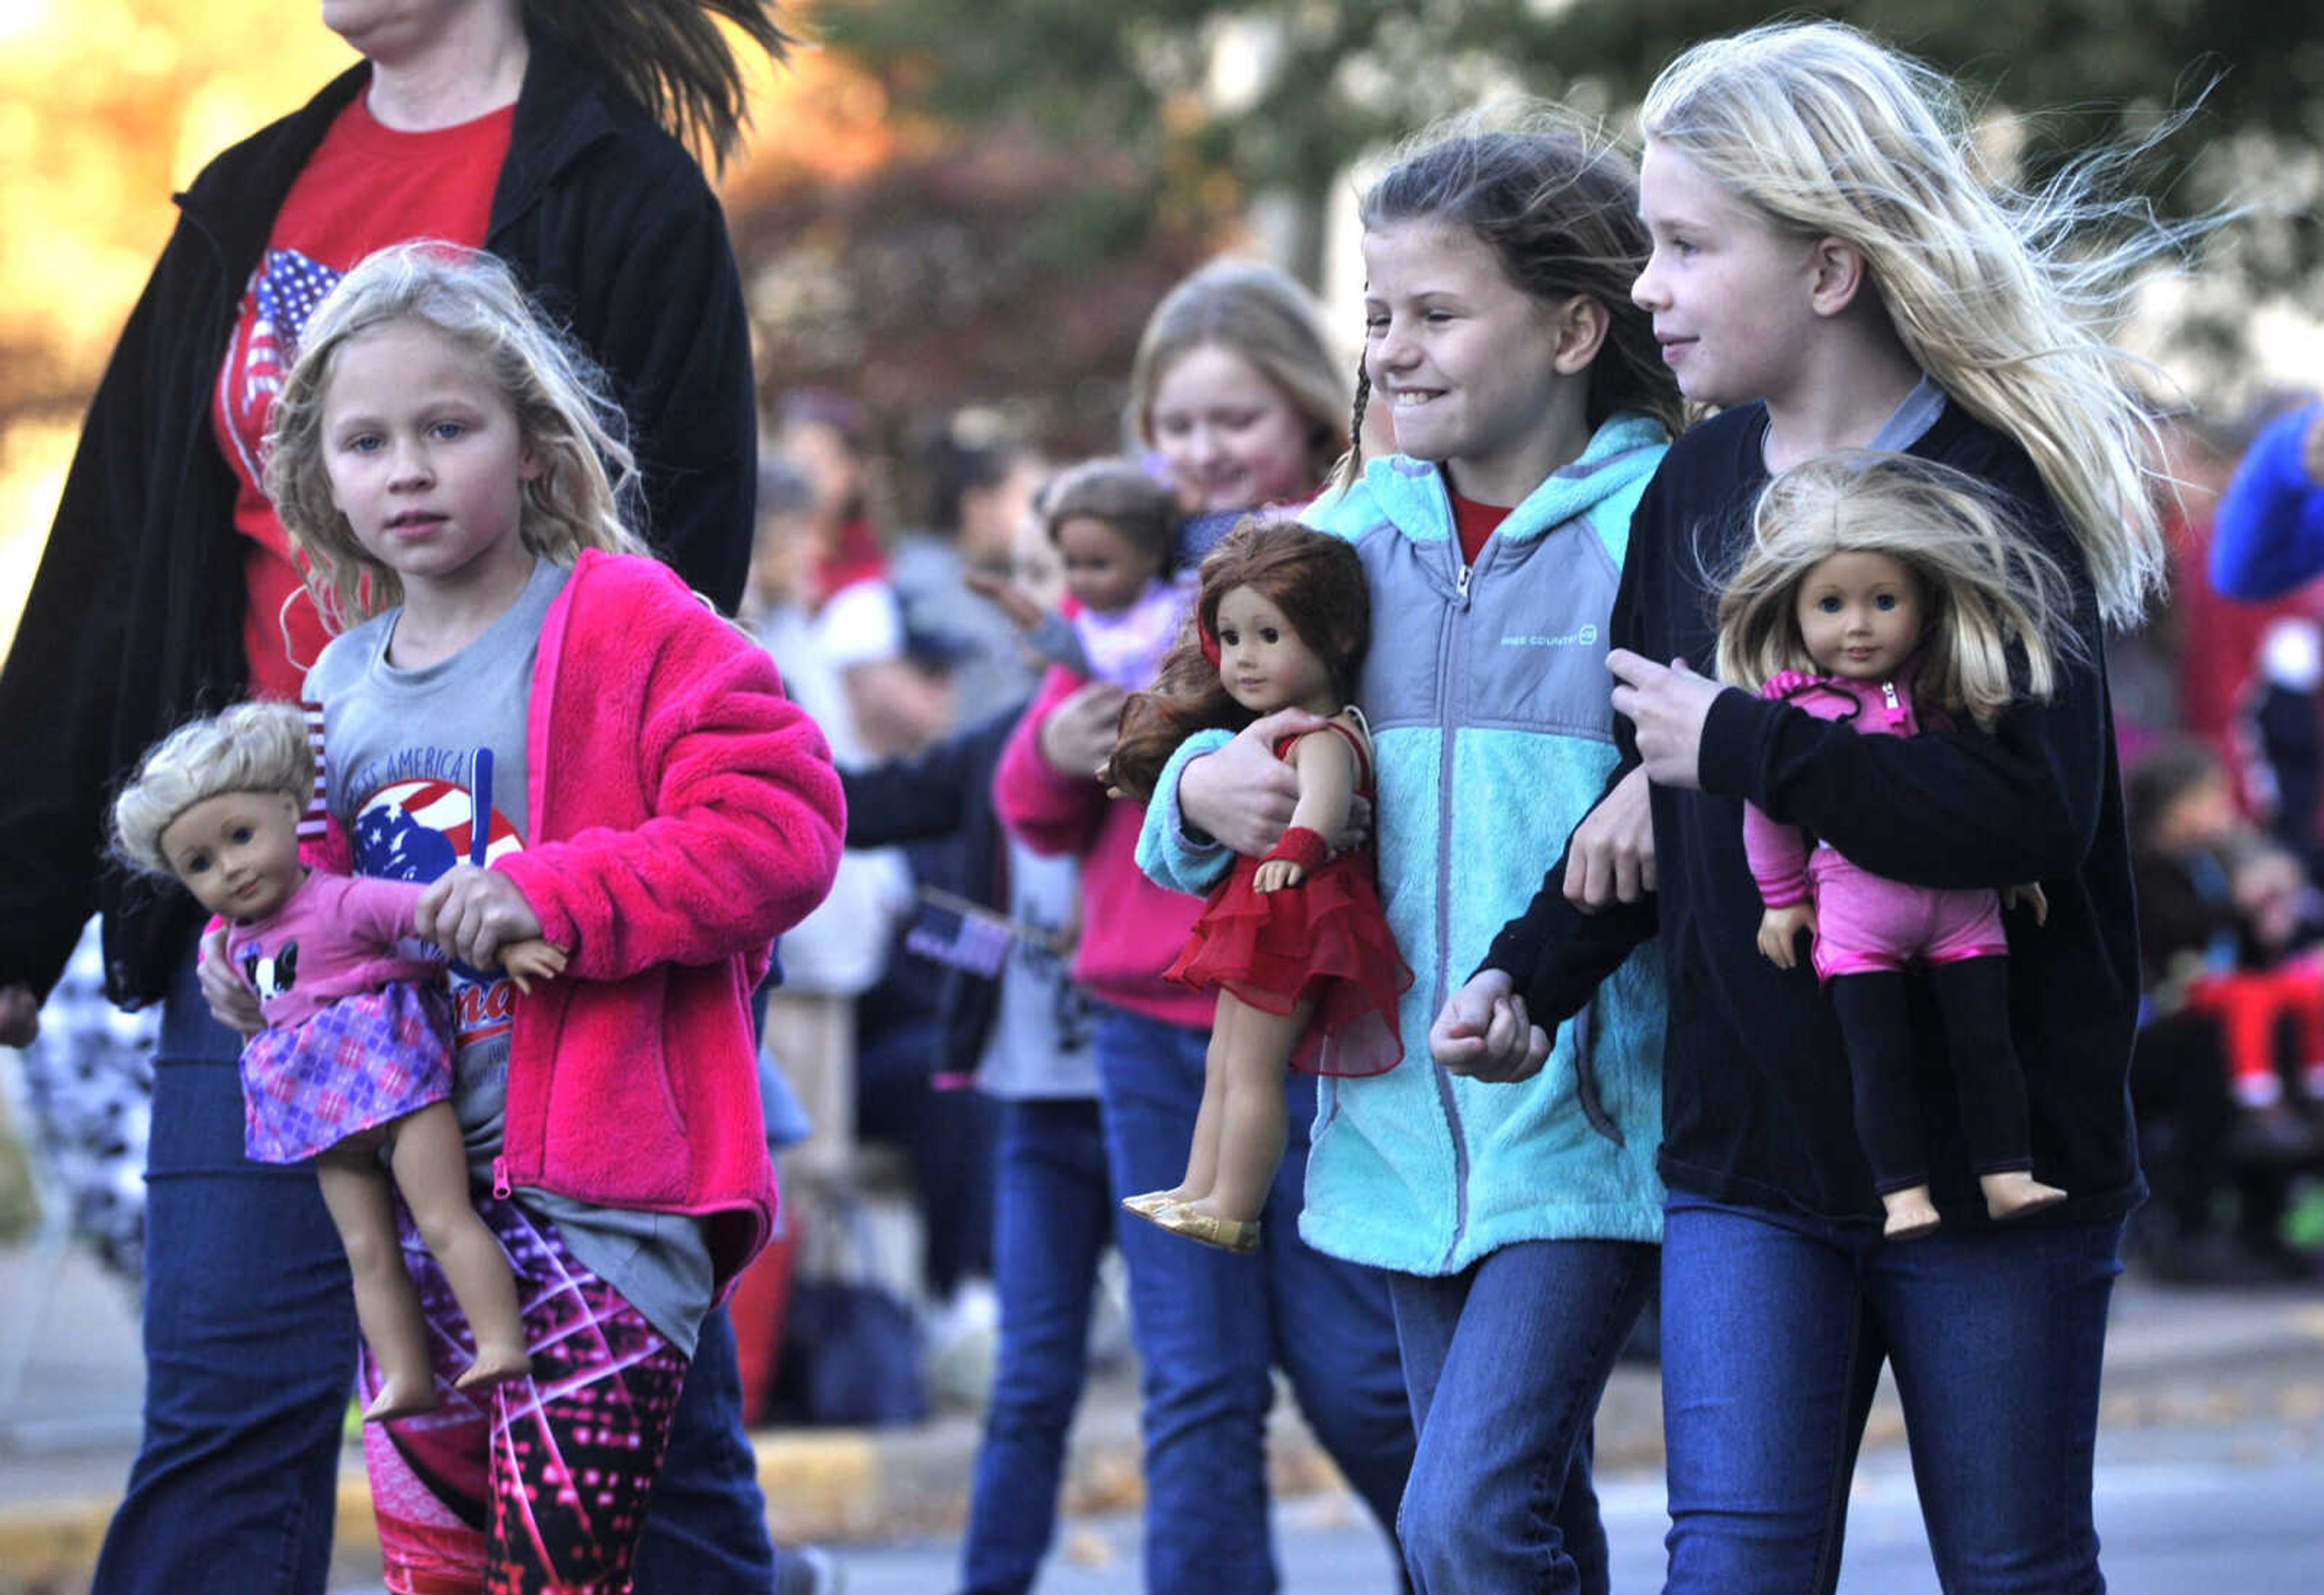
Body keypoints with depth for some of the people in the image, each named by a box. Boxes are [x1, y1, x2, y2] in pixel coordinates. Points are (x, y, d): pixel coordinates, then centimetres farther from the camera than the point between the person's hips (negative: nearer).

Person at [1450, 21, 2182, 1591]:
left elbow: (2032, 812, -27)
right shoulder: (1693, 490, 7)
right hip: (1747, 1152, 5)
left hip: (1988, 1151, -5)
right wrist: (1530, 975, 2)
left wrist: (1738, 743, -21)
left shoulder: (1994, 492, -14)